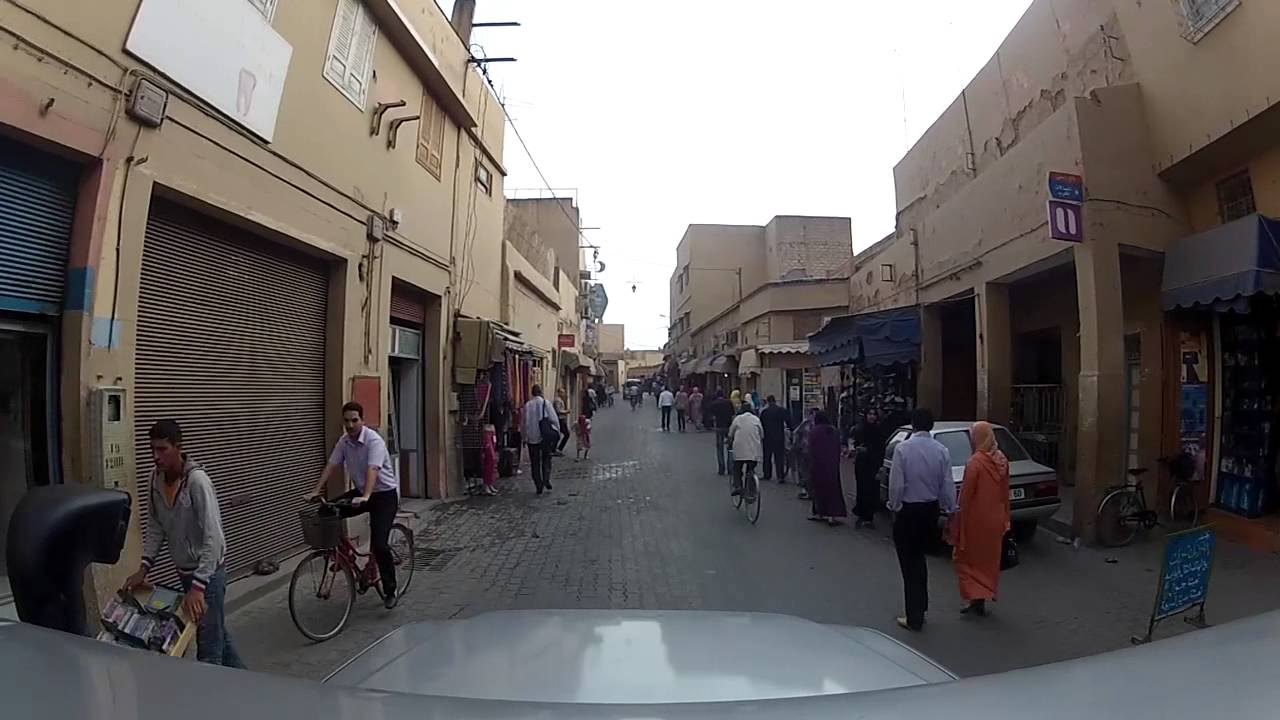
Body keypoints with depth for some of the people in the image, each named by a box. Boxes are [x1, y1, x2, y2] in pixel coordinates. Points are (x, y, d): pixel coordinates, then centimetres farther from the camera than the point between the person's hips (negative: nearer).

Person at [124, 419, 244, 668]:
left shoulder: (197, 480, -25)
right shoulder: (155, 478, -2)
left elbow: (213, 538, -27)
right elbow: (154, 527, 8)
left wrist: (198, 586, -31)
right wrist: (143, 568, -1)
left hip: (207, 572, -7)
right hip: (184, 571, 7)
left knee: (209, 647, -1)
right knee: (218, 632, 21)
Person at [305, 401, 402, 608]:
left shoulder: (374, 440, -22)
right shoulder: (343, 441, 1)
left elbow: (372, 470, -34)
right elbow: (331, 466, -1)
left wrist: (365, 497, -46)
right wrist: (316, 490, -13)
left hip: (384, 493, -7)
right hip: (360, 491, 7)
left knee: (379, 544, -14)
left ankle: (390, 592, 0)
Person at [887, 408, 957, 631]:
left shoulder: (903, 448, -17)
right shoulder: (941, 450, -6)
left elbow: (896, 483, -15)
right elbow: (948, 483, -2)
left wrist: (894, 505, -1)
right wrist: (950, 509, 9)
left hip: (908, 510, -5)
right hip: (931, 510, 5)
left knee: (909, 562, 6)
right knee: (919, 558, 23)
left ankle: (914, 618, 13)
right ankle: (920, 608, 32)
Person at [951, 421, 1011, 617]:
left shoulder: (975, 462, -21)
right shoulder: (1002, 460, -1)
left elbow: (966, 494, -17)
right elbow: (1005, 492, 8)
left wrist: (959, 520, -7)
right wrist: (1004, 517, 18)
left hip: (976, 519, -6)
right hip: (995, 519, 6)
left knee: (969, 558, 8)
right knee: (989, 559, 17)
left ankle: (975, 598, 3)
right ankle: (983, 598, 25)